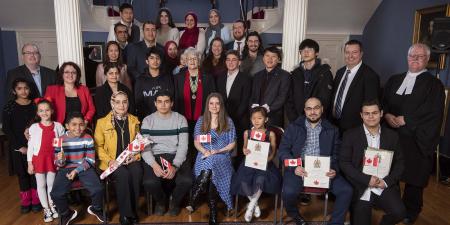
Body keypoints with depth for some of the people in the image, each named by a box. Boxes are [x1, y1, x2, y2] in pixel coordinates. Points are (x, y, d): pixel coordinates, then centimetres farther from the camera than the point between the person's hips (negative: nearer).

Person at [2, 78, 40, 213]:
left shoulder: (35, 105, 1)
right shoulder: (9, 107, -2)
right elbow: (6, 129, -4)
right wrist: (19, 146, -9)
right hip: (18, 147, 0)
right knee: (22, 174, 8)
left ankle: (36, 200, 18)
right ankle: (25, 201, 22)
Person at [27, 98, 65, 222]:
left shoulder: (58, 126, -2)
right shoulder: (34, 127, -5)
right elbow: (30, 146, -2)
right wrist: (30, 163, -3)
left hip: (53, 158, 1)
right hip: (38, 159, -1)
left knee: (51, 183, 11)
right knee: (41, 184, 8)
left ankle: (52, 206, 26)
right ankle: (46, 209, 20)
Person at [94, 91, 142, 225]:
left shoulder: (134, 121, 12)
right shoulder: (102, 122, 2)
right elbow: (98, 146, 3)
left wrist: (135, 156, -4)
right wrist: (109, 160, -12)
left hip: (130, 160, 2)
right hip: (112, 162, -2)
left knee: (137, 172, -31)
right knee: (123, 174, -33)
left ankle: (132, 210, -15)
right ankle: (125, 213, -18)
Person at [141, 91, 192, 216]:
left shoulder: (180, 119, 2)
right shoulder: (147, 120, 4)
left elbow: (183, 146, -4)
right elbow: (145, 147, -2)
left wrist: (175, 166, -19)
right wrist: (154, 164, -21)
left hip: (176, 157, 0)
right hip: (155, 157, 0)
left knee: (186, 181, -27)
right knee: (149, 182, -29)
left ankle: (175, 202, 10)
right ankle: (161, 201, 9)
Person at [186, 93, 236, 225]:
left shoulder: (228, 121, 8)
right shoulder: (201, 121, 12)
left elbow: (232, 144, 6)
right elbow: (196, 142, 10)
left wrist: (218, 151, -10)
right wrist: (204, 151, -11)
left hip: (222, 156, -1)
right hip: (204, 156, 2)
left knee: (209, 165, -36)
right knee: (210, 175, -32)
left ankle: (192, 203, -25)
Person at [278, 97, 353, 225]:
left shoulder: (332, 130, 11)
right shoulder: (293, 127, 6)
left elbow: (336, 154, 10)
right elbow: (283, 150, 1)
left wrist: (334, 169, -11)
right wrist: (294, 167, -16)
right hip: (300, 169, -2)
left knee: (347, 190, -19)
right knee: (288, 192, -28)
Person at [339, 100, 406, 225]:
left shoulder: (392, 135, 7)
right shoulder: (350, 135, -2)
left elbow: (399, 163, 7)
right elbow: (344, 163, -6)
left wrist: (387, 181, -10)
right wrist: (367, 179, -15)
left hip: (385, 187, 2)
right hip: (360, 188, -2)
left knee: (399, 212, -22)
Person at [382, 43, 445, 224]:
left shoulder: (433, 84, -1)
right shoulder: (394, 80, 14)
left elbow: (433, 111, -12)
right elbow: (383, 101, 11)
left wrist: (405, 119, -15)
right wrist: (387, 115, -9)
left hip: (417, 139, -4)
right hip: (392, 136, 4)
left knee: (414, 177, 6)